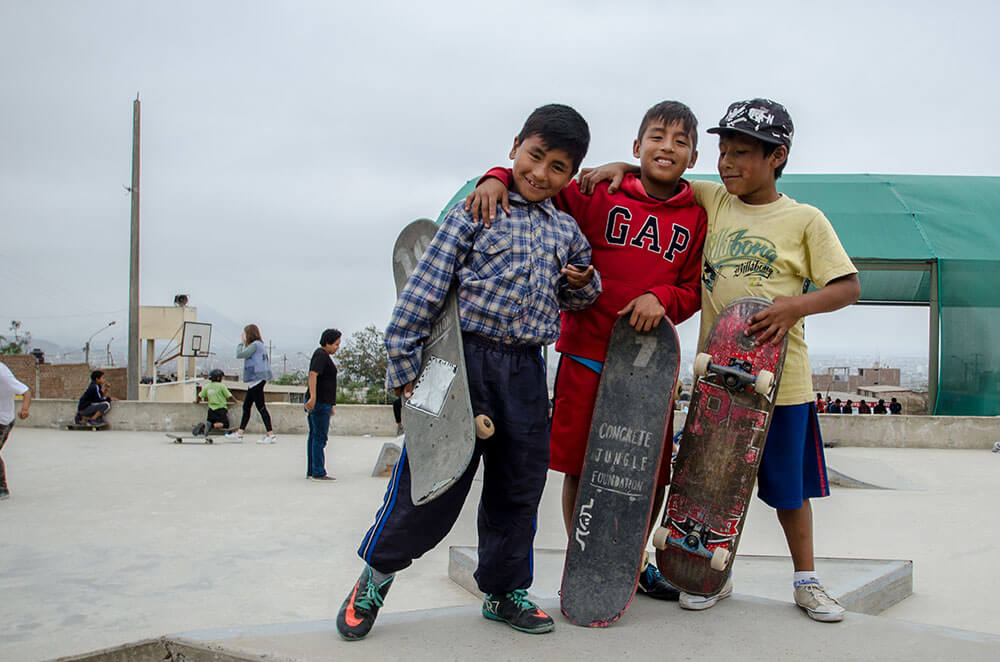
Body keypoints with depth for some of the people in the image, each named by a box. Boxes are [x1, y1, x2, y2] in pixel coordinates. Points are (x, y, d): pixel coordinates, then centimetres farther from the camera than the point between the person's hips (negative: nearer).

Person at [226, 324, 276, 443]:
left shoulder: (255, 345, -12)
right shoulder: (260, 345, 17)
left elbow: (240, 354, -16)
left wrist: (241, 343, 3)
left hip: (257, 379, -10)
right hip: (254, 381, 10)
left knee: (261, 406, -10)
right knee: (246, 406, 14)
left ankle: (271, 434, -10)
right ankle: (240, 433, 20)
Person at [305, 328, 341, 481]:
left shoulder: (324, 355, 20)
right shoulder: (321, 355, -12)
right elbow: (313, 375, -25)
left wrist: (330, 405, 29)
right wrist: (313, 397, -35)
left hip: (323, 403, 10)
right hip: (320, 403, -10)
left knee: (314, 436, 10)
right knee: (320, 437, -9)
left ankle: (311, 472, 14)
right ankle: (318, 473, -8)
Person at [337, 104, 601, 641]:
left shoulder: (566, 231, 13)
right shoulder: (477, 210, -2)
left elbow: (574, 297, 28)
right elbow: (426, 285, -6)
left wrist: (583, 284, 3)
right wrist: (404, 362, -8)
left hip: (526, 370, 5)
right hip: (466, 358, -5)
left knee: (519, 484, 11)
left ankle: (504, 588, 28)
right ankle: (378, 569, 21)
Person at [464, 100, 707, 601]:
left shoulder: (695, 219, 8)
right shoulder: (600, 195, 0)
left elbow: (695, 288, 10)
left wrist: (662, 298, -10)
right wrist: (498, 179, -17)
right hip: (587, 353, -3)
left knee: (654, 471, 10)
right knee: (580, 467, 2)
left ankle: (635, 562, 32)